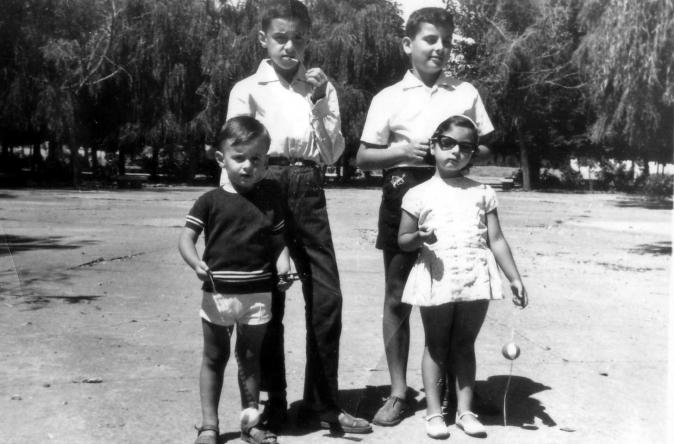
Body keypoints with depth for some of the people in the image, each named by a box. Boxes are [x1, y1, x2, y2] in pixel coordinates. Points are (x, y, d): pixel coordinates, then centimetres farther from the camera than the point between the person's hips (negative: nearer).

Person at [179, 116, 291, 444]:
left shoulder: (270, 196, 2)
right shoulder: (211, 200, -4)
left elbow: (278, 239, 6)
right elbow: (187, 237, -5)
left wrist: (283, 265, -11)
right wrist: (196, 263, -24)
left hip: (258, 294, 2)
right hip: (218, 292, -1)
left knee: (250, 358, 14)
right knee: (214, 358, 10)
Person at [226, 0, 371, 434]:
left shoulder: (321, 87, 14)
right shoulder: (247, 89, 7)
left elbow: (332, 153, 5)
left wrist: (320, 101, -5)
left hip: (309, 190, 3)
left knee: (327, 296, 0)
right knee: (267, 297, 2)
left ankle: (322, 403, 12)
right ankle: (273, 402, 16)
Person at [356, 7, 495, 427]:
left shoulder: (466, 93, 9)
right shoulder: (389, 98, 4)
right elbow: (364, 157, 4)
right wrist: (400, 151, -12)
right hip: (403, 194, -1)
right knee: (397, 298, 3)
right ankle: (399, 392, 15)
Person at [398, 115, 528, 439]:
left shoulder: (483, 193, 10)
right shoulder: (419, 194, 3)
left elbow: (496, 240, 9)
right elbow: (402, 240, 4)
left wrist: (514, 278, 4)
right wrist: (419, 238, -19)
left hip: (475, 277, 2)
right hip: (437, 278, -2)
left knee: (465, 344, 11)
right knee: (436, 345, 8)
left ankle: (465, 410, 18)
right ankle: (434, 411, 16)